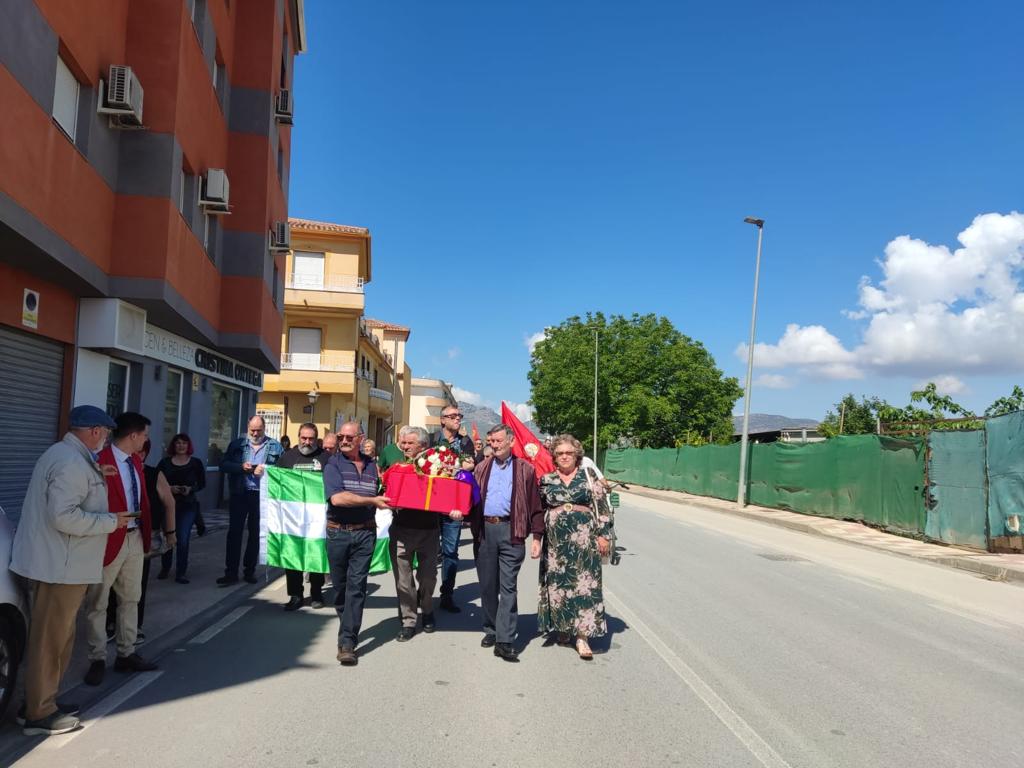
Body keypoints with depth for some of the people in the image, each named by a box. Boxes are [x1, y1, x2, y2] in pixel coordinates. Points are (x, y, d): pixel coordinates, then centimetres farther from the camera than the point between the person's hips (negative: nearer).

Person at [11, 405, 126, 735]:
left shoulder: (60, 454, 14)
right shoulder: (73, 463, -21)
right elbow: (64, 516, -27)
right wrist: (111, 521, -17)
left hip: (54, 561, 10)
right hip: (60, 566, -10)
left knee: (56, 636, 19)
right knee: (50, 640, 1)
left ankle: (41, 700, 30)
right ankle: (39, 714, 12)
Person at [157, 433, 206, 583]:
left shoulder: (196, 463, 1)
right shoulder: (165, 462, 3)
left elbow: (202, 483, 4)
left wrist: (191, 489, -13)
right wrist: (169, 488, -16)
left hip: (188, 505, -1)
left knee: (183, 539, -7)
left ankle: (181, 572, 0)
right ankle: (165, 568, 30)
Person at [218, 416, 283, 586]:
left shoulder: (275, 446, 3)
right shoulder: (237, 444, 8)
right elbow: (223, 464, 2)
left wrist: (267, 470, -20)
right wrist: (241, 467, -14)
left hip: (262, 495, -1)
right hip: (239, 494, 1)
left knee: (256, 534, 9)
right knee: (234, 532, 0)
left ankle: (249, 570, 22)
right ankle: (231, 572, 5)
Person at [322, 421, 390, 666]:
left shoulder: (372, 465, 10)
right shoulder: (333, 464, -2)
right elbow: (336, 498, -17)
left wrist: (384, 499, 3)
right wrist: (372, 500, -15)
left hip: (365, 533, 1)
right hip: (338, 532, -1)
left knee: (356, 586, -5)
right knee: (340, 586, 10)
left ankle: (347, 642, -3)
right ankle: (348, 628, 32)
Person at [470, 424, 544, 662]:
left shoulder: (525, 470, 4)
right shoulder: (482, 468, 14)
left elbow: (535, 506, 3)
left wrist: (537, 537, -2)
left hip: (511, 531, -3)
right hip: (485, 530, 3)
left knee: (508, 587, -4)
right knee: (487, 585, 10)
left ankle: (504, 641, -2)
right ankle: (491, 630, 25)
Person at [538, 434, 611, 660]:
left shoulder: (589, 476, 2)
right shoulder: (546, 479, 7)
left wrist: (602, 535, -4)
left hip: (583, 538, -2)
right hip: (555, 539, 2)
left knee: (584, 583, -5)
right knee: (558, 582, 8)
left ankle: (582, 635, -3)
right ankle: (562, 626, 25)